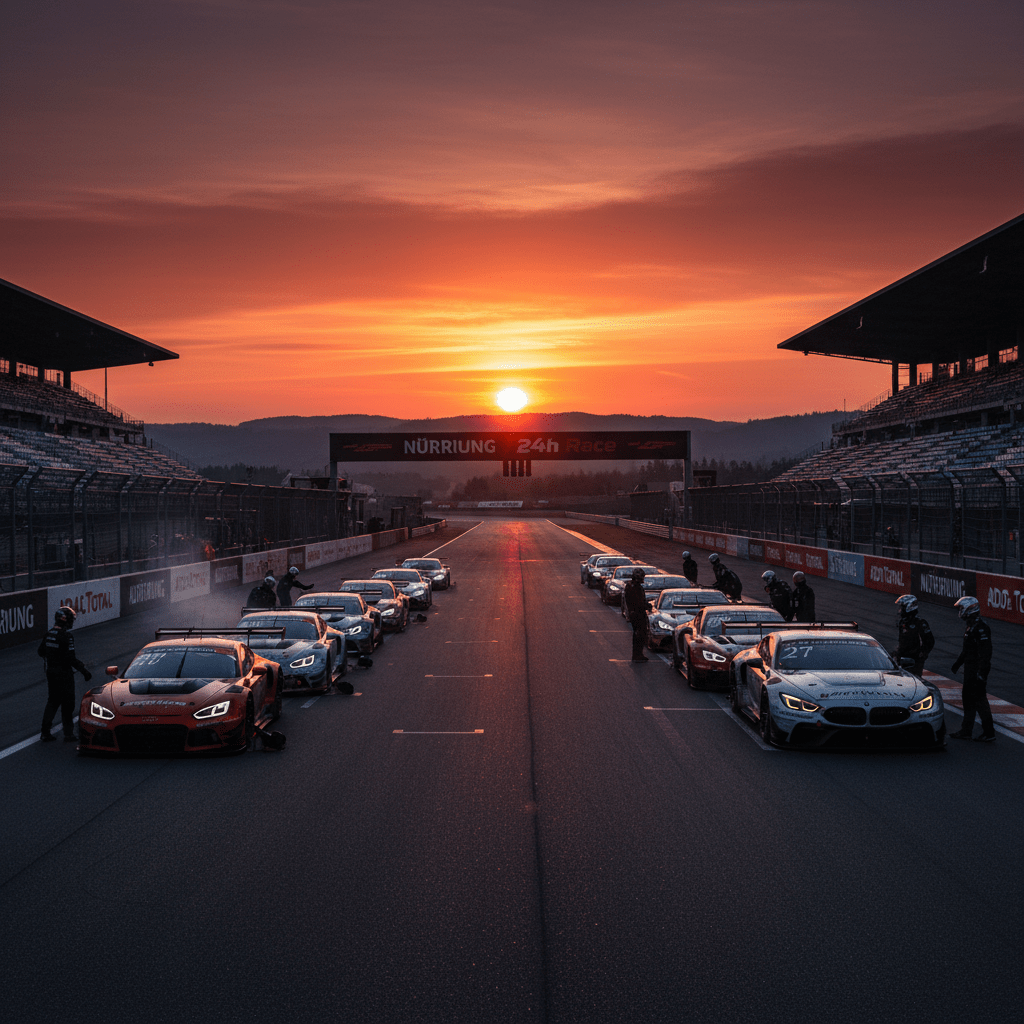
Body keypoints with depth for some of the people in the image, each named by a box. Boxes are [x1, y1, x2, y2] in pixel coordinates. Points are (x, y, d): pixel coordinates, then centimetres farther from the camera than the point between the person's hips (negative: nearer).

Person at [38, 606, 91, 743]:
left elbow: (41, 651, 13)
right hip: (64, 673, -7)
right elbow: (71, 658, -22)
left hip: (50, 672, 7)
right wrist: (84, 671, -16)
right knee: (67, 703, 4)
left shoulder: (48, 634, 3)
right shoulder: (67, 637, -19)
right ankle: (68, 734, 9)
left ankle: (45, 732, 14)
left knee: (52, 701, 16)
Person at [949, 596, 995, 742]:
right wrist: (958, 662, 34)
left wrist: (982, 674, -27)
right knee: (968, 698, 14)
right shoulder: (972, 626, 12)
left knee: (979, 700, -5)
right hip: (970, 670, 10)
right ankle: (966, 731, 22)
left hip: (978, 670, -10)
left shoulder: (981, 628, -20)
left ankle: (989, 733, 1)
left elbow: (985, 652, -24)